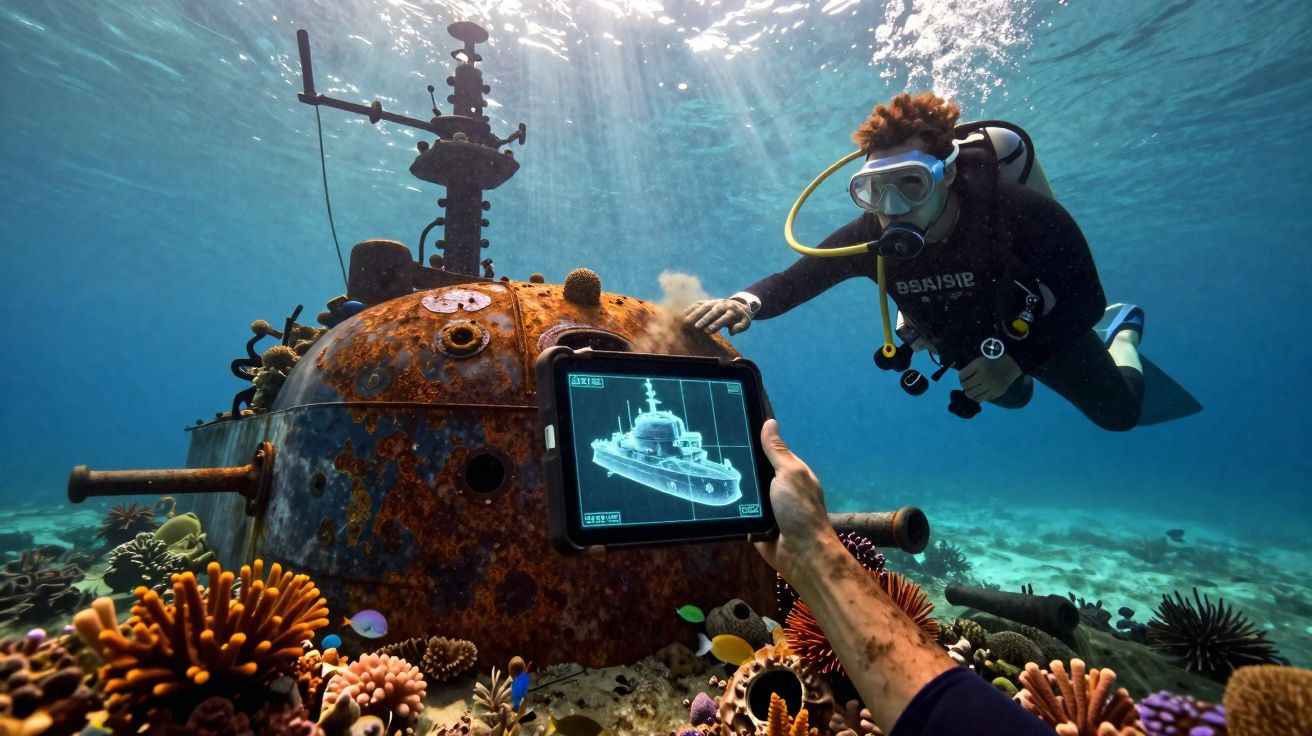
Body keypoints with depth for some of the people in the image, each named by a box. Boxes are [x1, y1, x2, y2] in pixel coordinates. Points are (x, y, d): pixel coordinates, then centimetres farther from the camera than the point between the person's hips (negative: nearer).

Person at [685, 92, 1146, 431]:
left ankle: (1121, 333, 47)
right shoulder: (870, 237, -33)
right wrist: (746, 302, -56)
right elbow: (795, 280, -34)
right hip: (967, 345, 2)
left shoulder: (1017, 211, -40)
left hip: (1039, 332, -2)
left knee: (1118, 412, 20)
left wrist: (1017, 360, -39)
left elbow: (1087, 298, -30)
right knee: (1012, 397, 32)